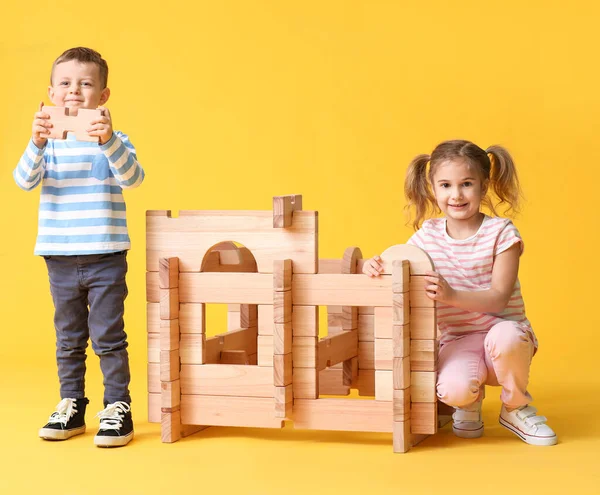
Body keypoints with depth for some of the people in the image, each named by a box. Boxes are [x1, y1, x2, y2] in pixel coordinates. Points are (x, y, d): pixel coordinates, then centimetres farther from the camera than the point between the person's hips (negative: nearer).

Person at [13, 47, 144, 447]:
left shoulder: (114, 141, -3)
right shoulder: (48, 143, 4)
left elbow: (132, 177, -20)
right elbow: (25, 181, -10)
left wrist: (108, 141, -36)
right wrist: (37, 144, -28)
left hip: (106, 258, -3)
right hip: (60, 259, 3)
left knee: (108, 337, 0)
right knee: (69, 339, 13)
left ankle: (118, 408, 9)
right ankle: (71, 407, 23)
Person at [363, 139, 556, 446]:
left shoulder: (501, 232, -7)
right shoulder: (427, 236, 3)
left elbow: (498, 298, -14)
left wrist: (452, 295, -30)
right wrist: (374, 266, -12)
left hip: (502, 328, -1)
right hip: (458, 340, 1)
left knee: (505, 337, -40)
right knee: (453, 389, -34)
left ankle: (516, 408, -7)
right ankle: (470, 404, 10)